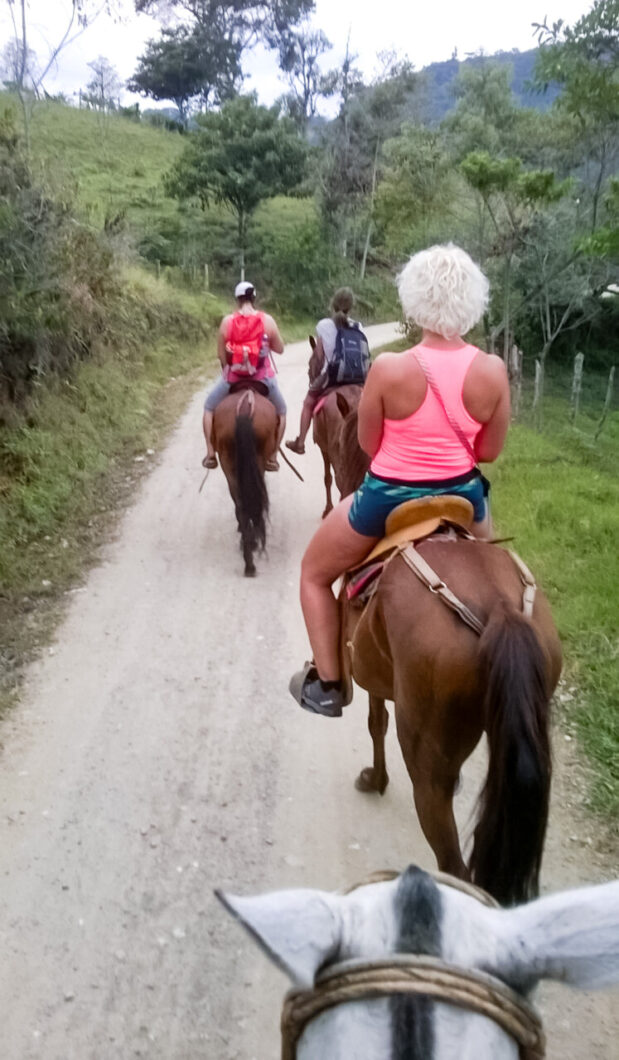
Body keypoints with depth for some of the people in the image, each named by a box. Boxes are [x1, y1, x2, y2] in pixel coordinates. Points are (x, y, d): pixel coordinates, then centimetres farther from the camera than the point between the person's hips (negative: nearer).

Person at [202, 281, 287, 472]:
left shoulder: (227, 321, -6)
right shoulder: (267, 320, -7)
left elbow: (221, 354, -2)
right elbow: (280, 348, 2)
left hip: (233, 377, 0)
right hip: (263, 378, 0)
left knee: (209, 407, 25)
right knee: (281, 412, 25)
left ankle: (210, 454, 21)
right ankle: (272, 458, 22)